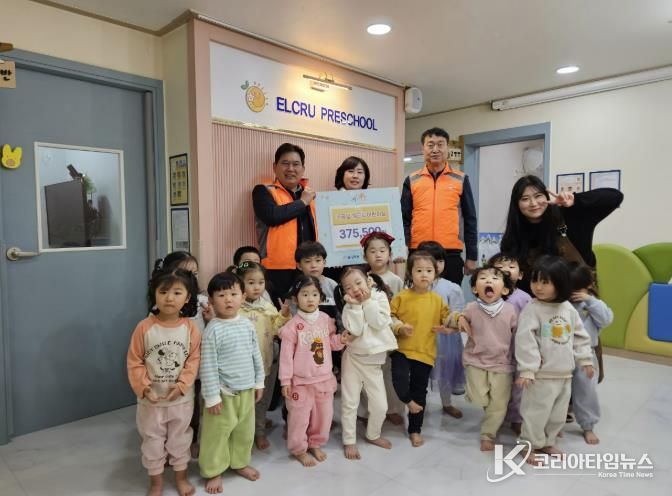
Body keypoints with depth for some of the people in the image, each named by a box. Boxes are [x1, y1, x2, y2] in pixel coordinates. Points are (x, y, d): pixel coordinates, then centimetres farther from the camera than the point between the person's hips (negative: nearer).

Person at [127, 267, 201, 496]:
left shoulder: (190, 327, -11)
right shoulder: (144, 327, -15)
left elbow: (193, 360, -8)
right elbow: (134, 362, -9)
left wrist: (182, 384, -17)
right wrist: (143, 388, -16)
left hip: (181, 398, 1)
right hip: (151, 400, 0)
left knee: (180, 440, 19)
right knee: (152, 442, 17)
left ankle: (181, 477, 41)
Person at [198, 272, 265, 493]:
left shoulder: (247, 325, 0)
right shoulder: (213, 330, -18)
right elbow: (208, 366, -16)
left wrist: (259, 382, 11)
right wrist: (212, 396, -16)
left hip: (246, 390, 6)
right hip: (224, 393, -5)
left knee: (245, 431, 20)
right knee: (217, 434, 9)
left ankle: (240, 462, 41)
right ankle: (214, 472, 29)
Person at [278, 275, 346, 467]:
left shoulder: (326, 319, -2)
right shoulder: (292, 325, -16)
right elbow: (286, 355, -13)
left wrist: (340, 339, -12)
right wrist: (285, 381, -12)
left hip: (324, 379, 5)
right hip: (301, 381, -5)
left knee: (324, 414, 18)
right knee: (300, 417, 7)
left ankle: (316, 444, 40)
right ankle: (299, 450, 30)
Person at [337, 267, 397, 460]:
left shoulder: (379, 297, -6)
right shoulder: (349, 306, -7)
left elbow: (379, 323, -19)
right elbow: (355, 330, -22)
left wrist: (367, 301, -19)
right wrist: (355, 305, -22)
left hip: (374, 362, 1)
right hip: (353, 359, -1)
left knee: (380, 405, 7)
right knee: (349, 403, 5)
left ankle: (373, 435, 33)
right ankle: (349, 441, 23)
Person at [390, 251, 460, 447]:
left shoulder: (437, 299, 2)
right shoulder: (402, 297, -6)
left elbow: (447, 317, 8)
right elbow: (390, 317, -1)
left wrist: (458, 319, -13)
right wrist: (400, 328, -18)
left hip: (425, 352, 2)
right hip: (402, 349, -2)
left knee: (420, 391, 12)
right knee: (399, 378, -27)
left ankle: (415, 430, 31)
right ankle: (410, 402, 9)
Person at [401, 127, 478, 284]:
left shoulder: (461, 179, 5)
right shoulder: (411, 181, 6)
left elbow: (470, 220, 7)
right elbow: (404, 219, 6)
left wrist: (472, 256, 4)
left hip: (451, 253, 0)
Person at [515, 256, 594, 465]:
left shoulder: (568, 308, 3)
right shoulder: (531, 309, -16)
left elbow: (580, 336, 14)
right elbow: (525, 341, -19)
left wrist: (585, 360, 13)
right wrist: (527, 370, -21)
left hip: (565, 374, 6)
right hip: (542, 375, -6)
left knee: (558, 414, 19)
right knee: (536, 412, 3)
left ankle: (547, 443, 38)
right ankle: (530, 446, 22)